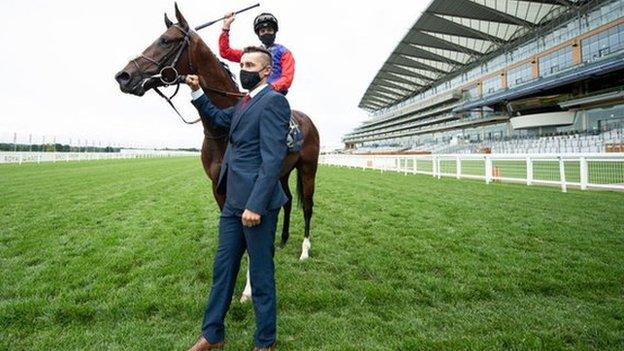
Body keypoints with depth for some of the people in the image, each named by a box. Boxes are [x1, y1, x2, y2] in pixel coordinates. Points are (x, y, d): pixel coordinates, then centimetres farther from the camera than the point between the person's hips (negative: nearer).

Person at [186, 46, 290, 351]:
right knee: (222, 268, 17)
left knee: (261, 274, 6)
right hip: (233, 202, 9)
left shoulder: (273, 101, -12)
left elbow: (273, 159, -19)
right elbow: (218, 118, 34)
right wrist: (197, 92, 18)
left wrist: (255, 205, -23)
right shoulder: (245, 103, 17)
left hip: (256, 203, -9)